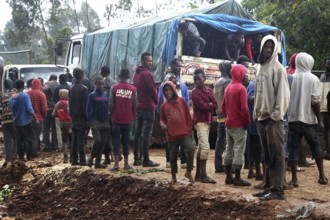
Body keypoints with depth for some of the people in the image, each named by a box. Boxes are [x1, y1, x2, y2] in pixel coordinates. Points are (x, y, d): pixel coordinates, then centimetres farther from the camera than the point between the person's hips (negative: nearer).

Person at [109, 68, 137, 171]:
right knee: (126, 141, 11)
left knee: (116, 140, 3)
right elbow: (135, 105, 1)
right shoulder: (133, 89, -2)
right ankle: (126, 164, 15)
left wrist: (111, 115, 9)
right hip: (128, 120, 1)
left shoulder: (114, 88, -5)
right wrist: (133, 117, 14)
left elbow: (111, 103, -6)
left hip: (116, 119, -1)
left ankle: (116, 164, -3)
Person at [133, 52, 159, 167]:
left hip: (138, 107, 9)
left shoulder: (136, 73, 12)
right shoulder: (147, 74, -14)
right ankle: (146, 160, -6)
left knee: (137, 133, 10)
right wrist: (156, 102, 5)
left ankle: (136, 159, 13)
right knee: (146, 134, -7)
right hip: (148, 107, -9)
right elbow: (153, 90, -12)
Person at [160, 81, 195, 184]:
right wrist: (162, 124, -4)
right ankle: (173, 176, 27)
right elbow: (162, 119, 18)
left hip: (184, 133, -1)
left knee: (191, 149, -22)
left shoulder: (181, 101, 5)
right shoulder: (164, 106, 7)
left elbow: (188, 115, 7)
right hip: (172, 135, 1)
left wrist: (189, 128, 2)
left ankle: (188, 172, -7)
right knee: (173, 156, 9)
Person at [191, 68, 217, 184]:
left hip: (207, 121, 8)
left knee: (201, 148, 12)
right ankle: (203, 175, -16)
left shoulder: (208, 91, 14)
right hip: (200, 121, -8)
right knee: (205, 147, -16)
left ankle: (198, 174, 18)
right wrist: (210, 105, 0)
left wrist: (207, 105, -11)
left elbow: (215, 105, 4)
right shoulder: (195, 92, -7)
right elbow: (202, 106, -17)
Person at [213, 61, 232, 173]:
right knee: (228, 141, -7)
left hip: (220, 116, 9)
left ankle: (218, 165, 13)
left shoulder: (217, 83, 17)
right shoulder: (227, 82, -11)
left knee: (220, 140, 11)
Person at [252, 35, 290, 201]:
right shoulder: (260, 68, 16)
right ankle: (268, 187, 16)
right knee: (267, 155, 11)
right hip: (261, 118, 7)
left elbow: (282, 94, -11)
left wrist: (276, 115, -17)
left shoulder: (278, 68, -5)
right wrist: (256, 113, 12)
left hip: (273, 118, -7)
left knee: (276, 154, -6)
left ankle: (277, 190, -5)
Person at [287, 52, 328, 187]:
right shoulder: (313, 79, -4)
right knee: (315, 146, 12)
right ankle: (322, 176, 14)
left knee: (294, 147, 3)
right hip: (309, 119, -1)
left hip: (293, 118, 1)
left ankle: (294, 179, 0)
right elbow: (315, 101, -9)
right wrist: (319, 120, -3)